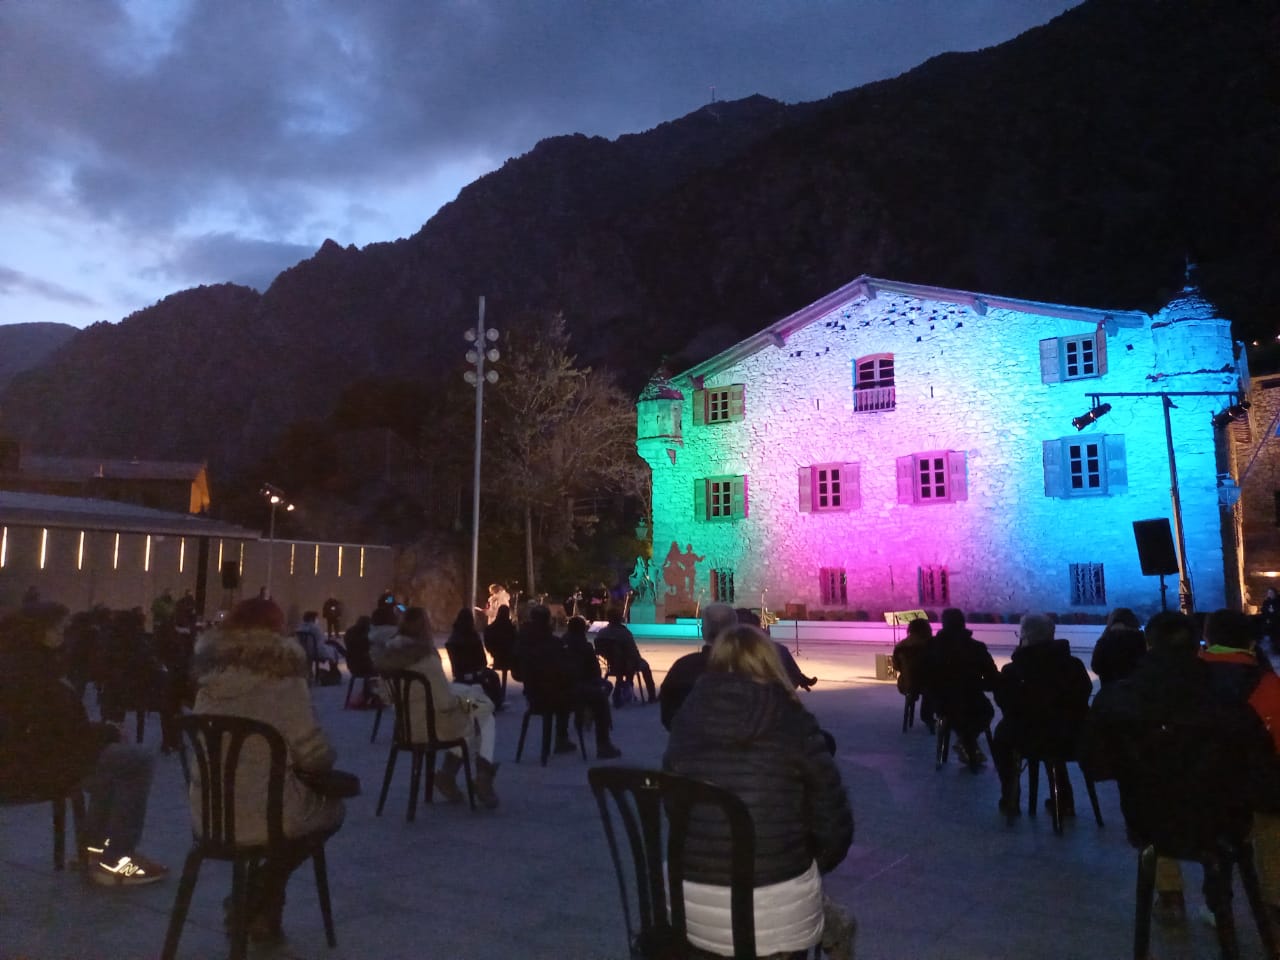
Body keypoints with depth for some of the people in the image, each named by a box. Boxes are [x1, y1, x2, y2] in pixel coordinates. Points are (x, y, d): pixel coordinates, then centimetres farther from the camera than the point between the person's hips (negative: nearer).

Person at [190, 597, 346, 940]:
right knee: (332, 808, 23)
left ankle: (260, 905, 28)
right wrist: (327, 758, 8)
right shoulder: (283, 680, -15)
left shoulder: (212, 679, 3)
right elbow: (315, 755, -15)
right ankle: (260, 904, 16)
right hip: (260, 816, -6)